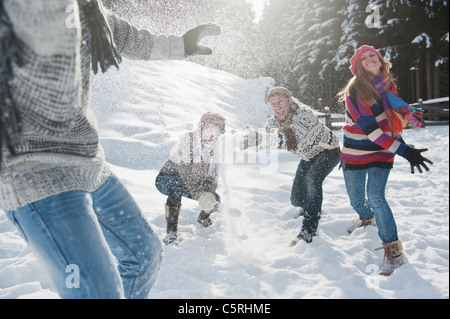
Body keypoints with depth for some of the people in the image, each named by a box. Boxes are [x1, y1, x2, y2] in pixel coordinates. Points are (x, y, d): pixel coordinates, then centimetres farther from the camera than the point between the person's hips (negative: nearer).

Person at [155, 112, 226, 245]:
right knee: (177, 189, -39)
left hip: (194, 184, 6)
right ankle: (171, 232, -33)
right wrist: (199, 195, -42)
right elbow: (184, 170, -34)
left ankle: (203, 218, 27)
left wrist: (208, 193, -27)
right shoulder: (188, 139, -24)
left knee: (215, 199, -8)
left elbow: (213, 175, -5)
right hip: (166, 179, -6)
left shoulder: (214, 148, -4)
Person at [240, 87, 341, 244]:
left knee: (312, 179, -35)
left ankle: (309, 229, -29)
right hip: (308, 157, 7)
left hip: (328, 151, -7)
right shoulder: (273, 122, -14)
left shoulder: (304, 115, -36)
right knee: (297, 199, 5)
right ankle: (313, 208, 41)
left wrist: (251, 138, -65)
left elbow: (291, 138, -55)